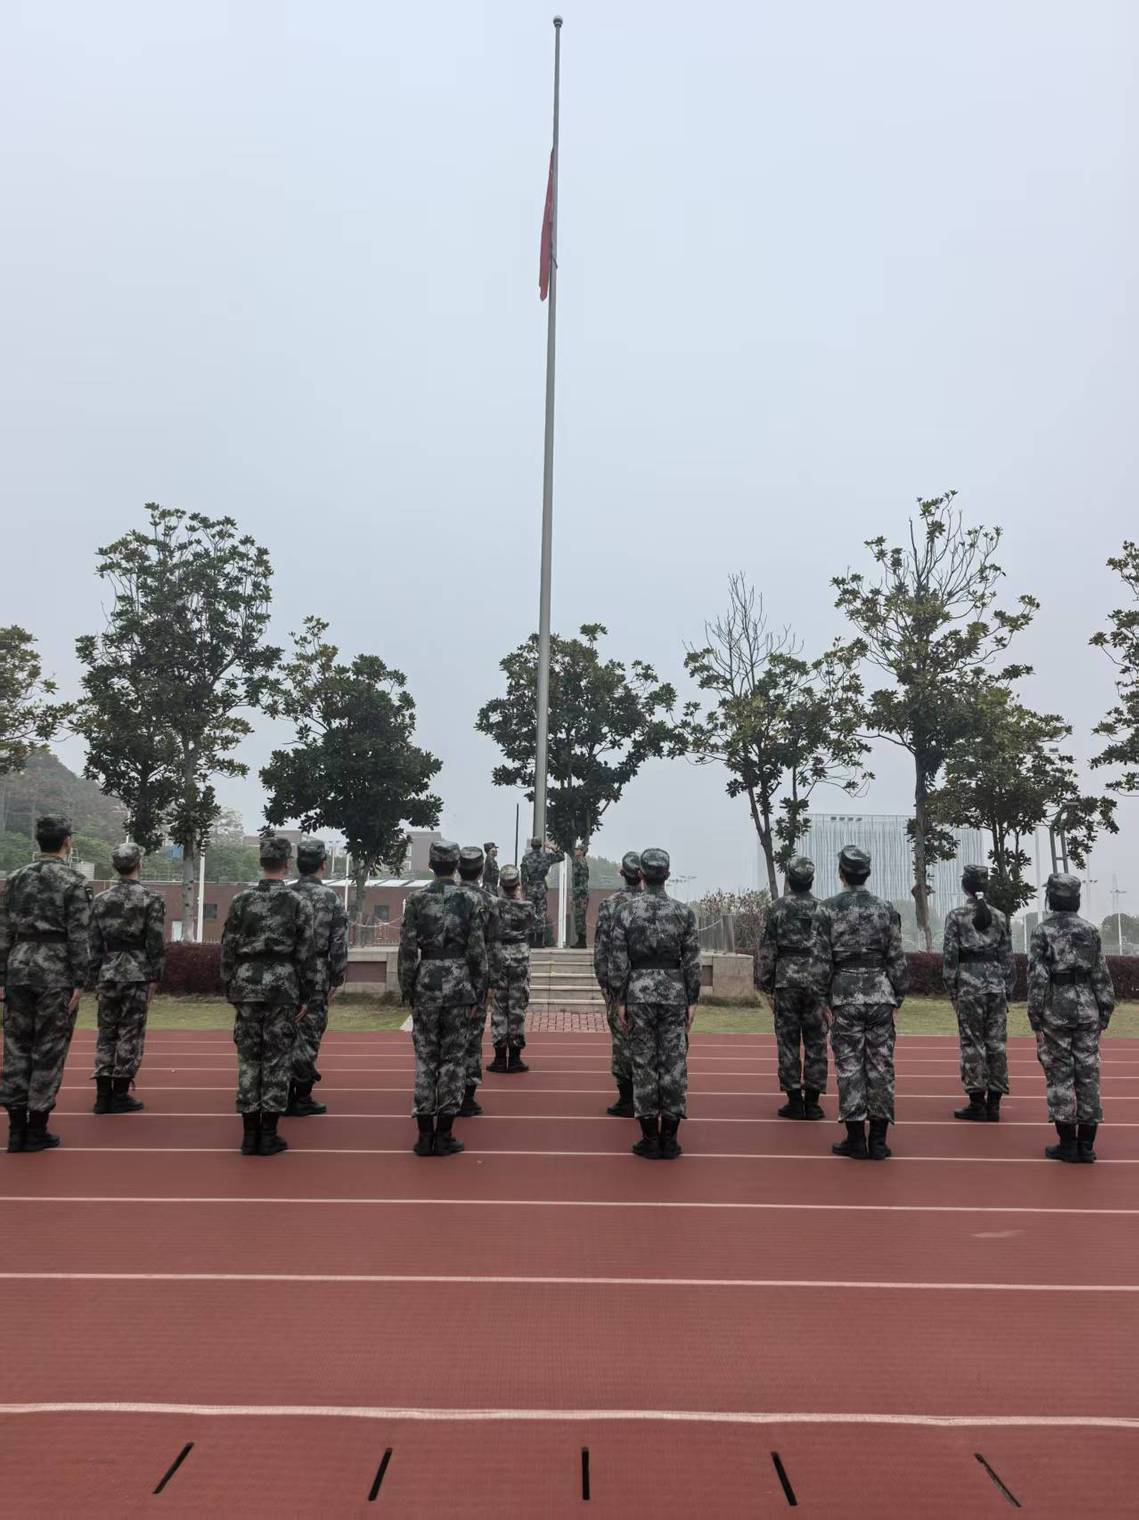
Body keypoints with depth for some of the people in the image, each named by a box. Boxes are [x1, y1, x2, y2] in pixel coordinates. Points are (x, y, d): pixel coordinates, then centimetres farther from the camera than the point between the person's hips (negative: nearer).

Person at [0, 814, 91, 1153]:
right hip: (56, 972, -5)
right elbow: (78, 937, -11)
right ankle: (37, 1130, 7)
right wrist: (79, 982, -7)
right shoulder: (73, 883, -7)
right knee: (49, 1051, 3)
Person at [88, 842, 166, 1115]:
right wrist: (154, 978, -3)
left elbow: (94, 943, 8)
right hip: (137, 974, -4)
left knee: (106, 1033, 10)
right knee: (130, 1034, 1)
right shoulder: (151, 900, -6)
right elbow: (156, 944, -8)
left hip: (108, 973, 4)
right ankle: (120, 1095, 4)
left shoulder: (100, 900, 6)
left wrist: (95, 978, 14)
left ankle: (103, 1095, 10)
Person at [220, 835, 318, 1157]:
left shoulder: (241, 901, 2)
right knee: (278, 1060, 3)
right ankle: (268, 1135, 6)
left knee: (248, 1058, 8)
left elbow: (228, 949, 4)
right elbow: (308, 954, -3)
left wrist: (230, 992, 13)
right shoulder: (298, 903, -3)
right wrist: (305, 996, 5)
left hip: (247, 985, 2)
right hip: (283, 987, -2)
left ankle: (250, 1134, 10)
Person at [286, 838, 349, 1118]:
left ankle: (284, 1096, 18)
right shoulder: (330, 898, -6)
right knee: (308, 1037, 3)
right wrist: (337, 980, 0)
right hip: (315, 976, -3)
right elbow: (339, 943, -8)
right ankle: (301, 1099, 7)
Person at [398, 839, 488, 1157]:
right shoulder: (471, 901, -3)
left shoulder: (416, 901, -2)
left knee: (425, 1058, 7)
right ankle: (443, 1135, 8)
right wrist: (475, 993, 6)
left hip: (426, 985, 1)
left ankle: (425, 1135, 9)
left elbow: (407, 951, -2)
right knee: (453, 1059, 5)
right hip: (459, 984, -1)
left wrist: (407, 991, 7)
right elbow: (477, 952, -3)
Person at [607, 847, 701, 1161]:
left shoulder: (626, 911, -3)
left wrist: (620, 1000, 4)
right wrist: (691, 1001, 6)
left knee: (644, 1063, 5)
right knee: (674, 1064, 5)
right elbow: (692, 961, 0)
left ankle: (650, 1138, 8)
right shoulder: (684, 912, -1)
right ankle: (669, 1139, 9)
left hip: (639, 991, -1)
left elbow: (618, 960, -3)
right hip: (674, 992, 1)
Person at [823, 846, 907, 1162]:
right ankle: (878, 1139, 8)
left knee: (849, 1066, 3)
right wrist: (897, 996, 10)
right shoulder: (886, 909, 3)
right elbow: (897, 959, 3)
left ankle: (856, 1139, 6)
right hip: (879, 991, 2)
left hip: (845, 993, -2)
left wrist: (822, 996, 4)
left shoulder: (829, 909, -3)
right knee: (881, 1065, 6)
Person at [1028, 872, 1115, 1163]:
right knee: (1088, 1074, 7)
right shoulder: (1091, 931, 4)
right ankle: (1086, 1145, 9)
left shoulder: (1043, 932, -7)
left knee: (1060, 1076, 3)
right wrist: (1104, 1014, 12)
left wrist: (1035, 1019, -4)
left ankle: (1067, 1144, 5)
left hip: (1056, 1011, -3)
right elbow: (1102, 977, 5)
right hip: (1087, 1010, 3)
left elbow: (1037, 978, -10)